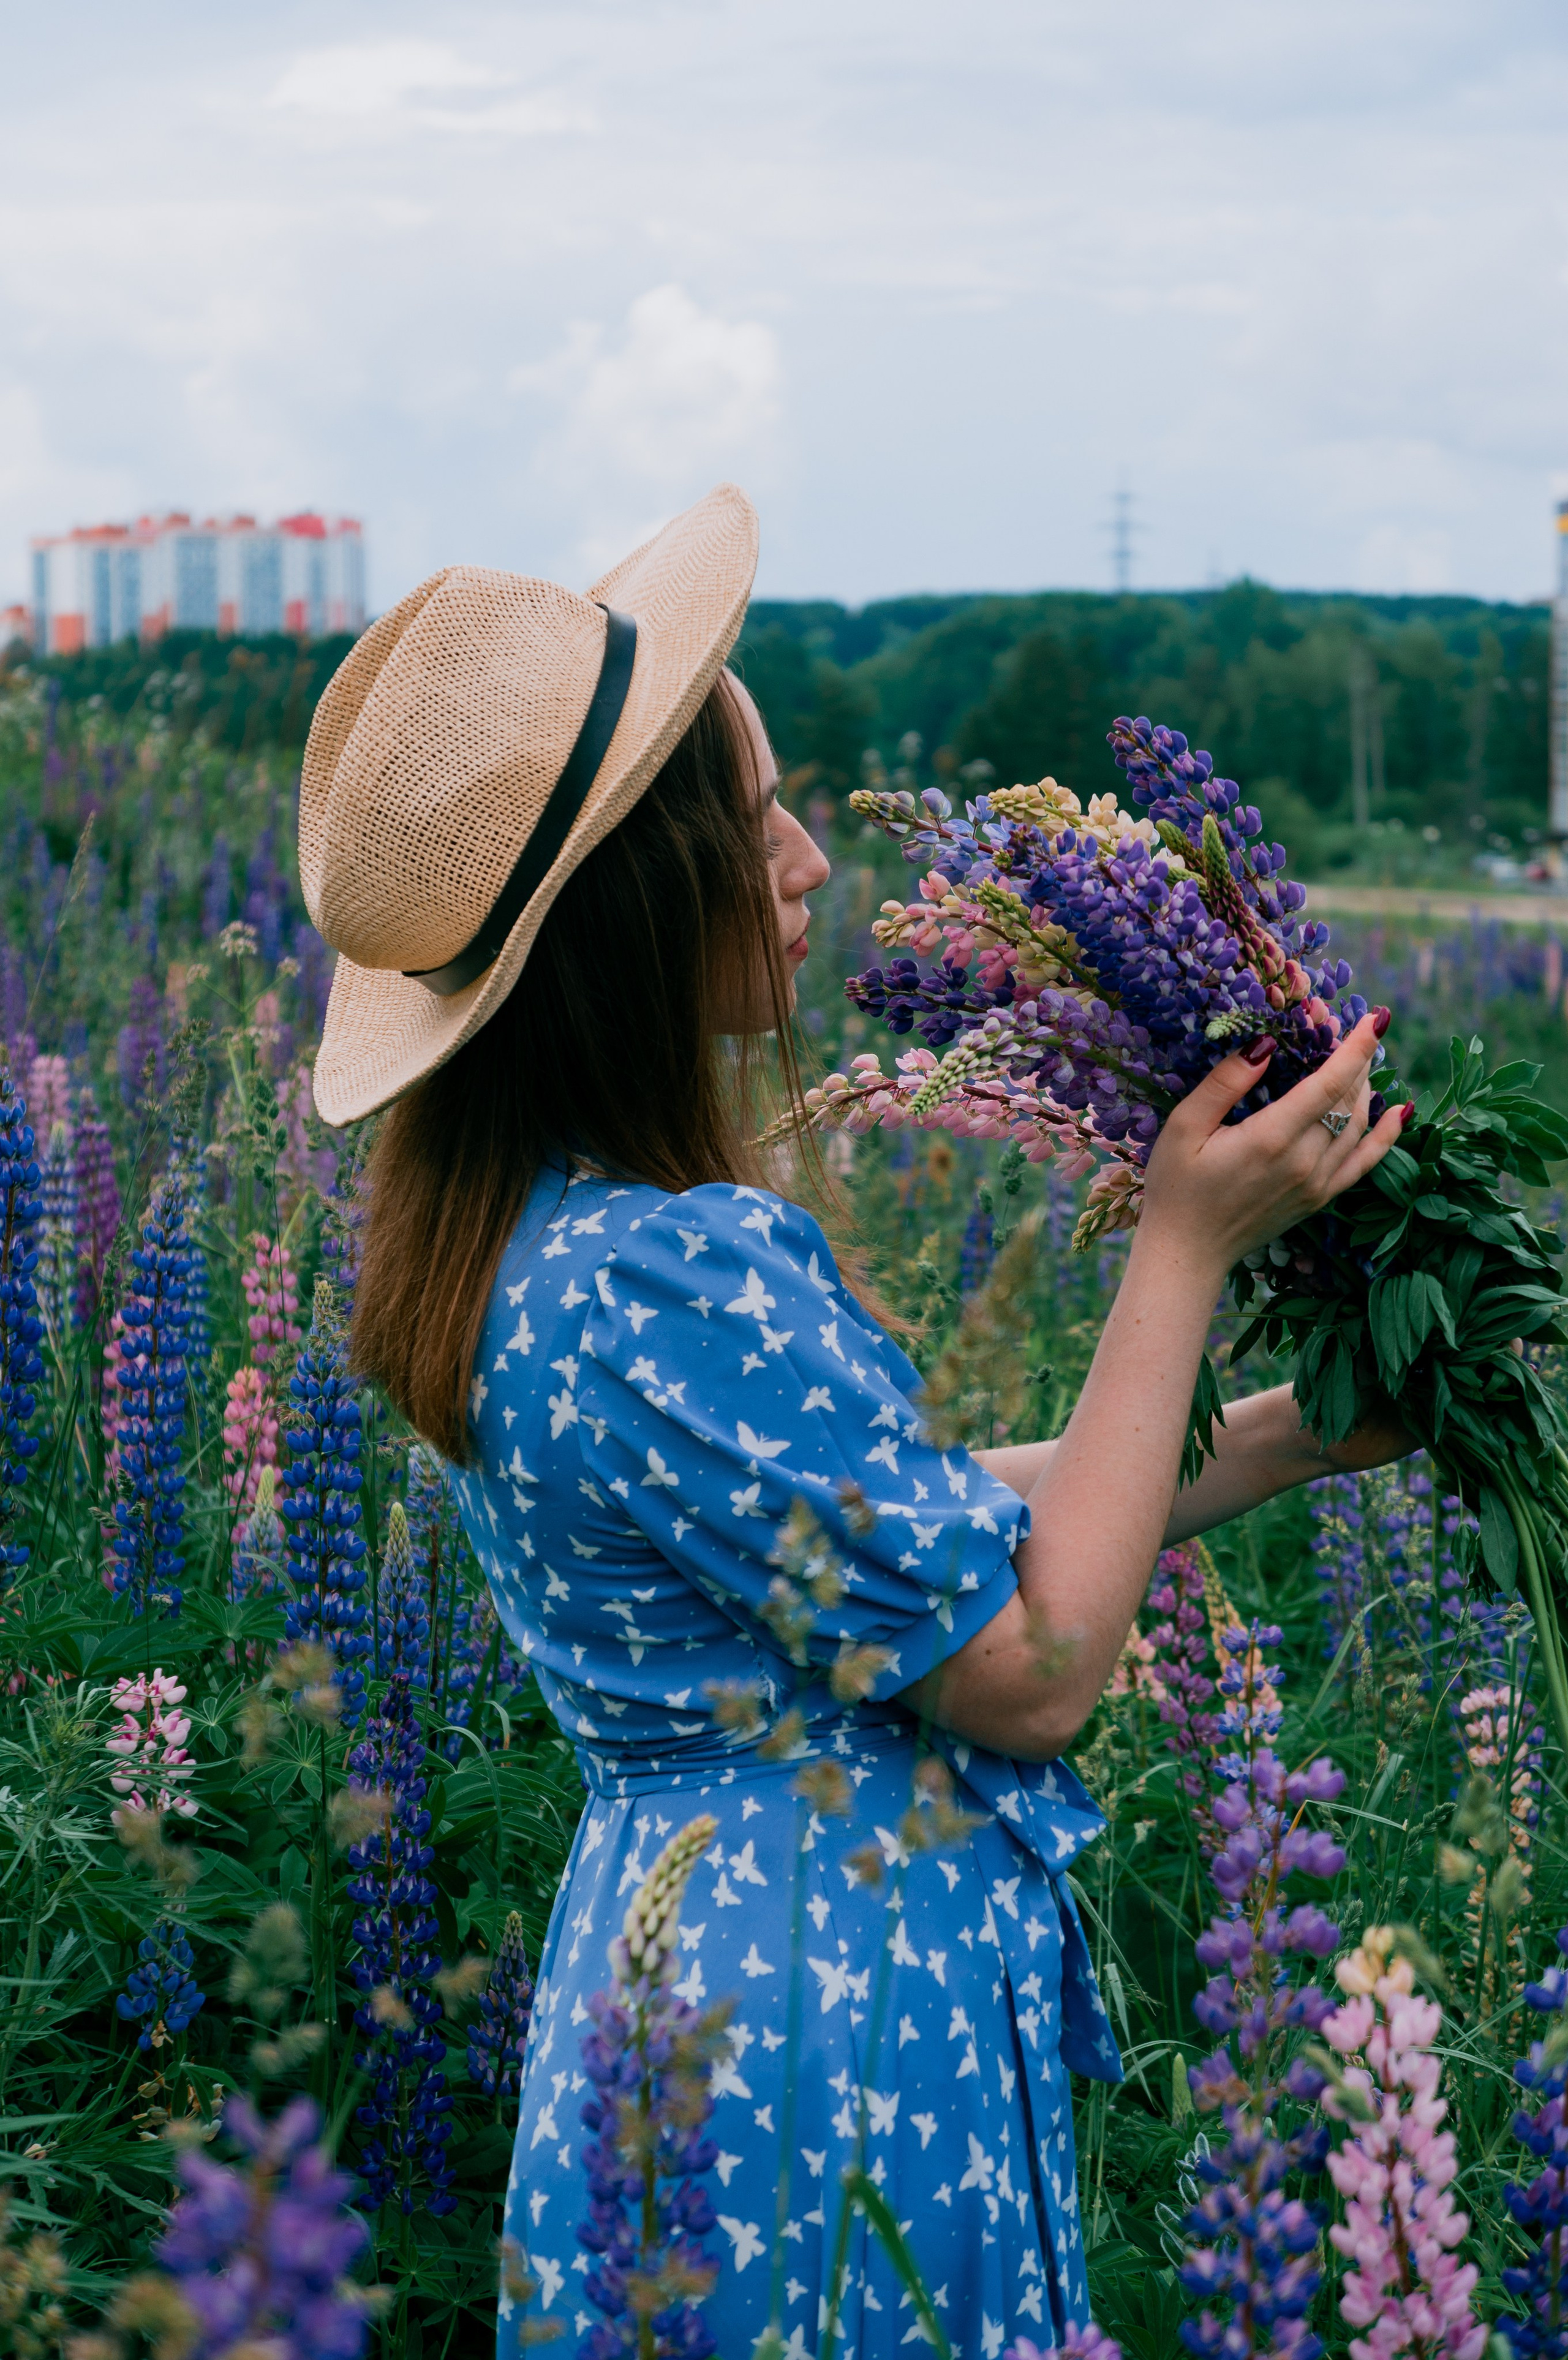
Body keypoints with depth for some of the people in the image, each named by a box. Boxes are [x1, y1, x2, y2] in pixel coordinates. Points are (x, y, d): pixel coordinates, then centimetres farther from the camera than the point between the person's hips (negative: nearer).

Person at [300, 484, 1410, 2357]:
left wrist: (1273, 1443, 8)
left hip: (666, 1929, 9)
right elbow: (1036, 1664, -20)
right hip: (830, 2015, -9)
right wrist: (1186, 1245, -16)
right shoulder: (673, 1279, -28)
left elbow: (918, 1511, 8)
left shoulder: (517, 1226, 3)